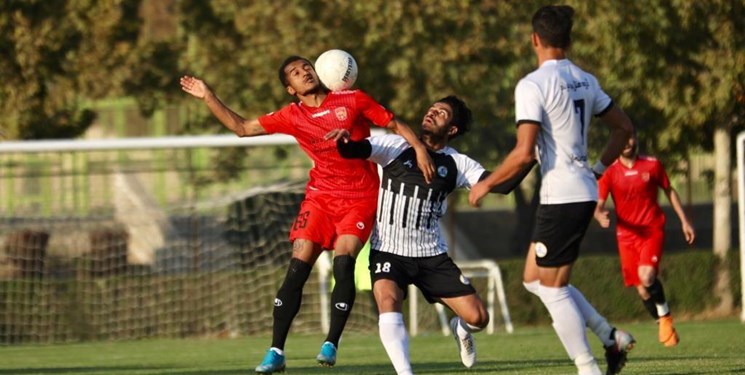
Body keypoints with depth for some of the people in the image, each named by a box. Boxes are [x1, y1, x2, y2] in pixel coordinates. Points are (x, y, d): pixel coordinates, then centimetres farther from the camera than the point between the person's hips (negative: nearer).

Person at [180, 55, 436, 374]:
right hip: (320, 195, 2)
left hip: (359, 198, -2)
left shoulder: (353, 101, -3)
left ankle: (331, 344, -12)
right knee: (297, 267, -8)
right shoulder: (292, 117, 4)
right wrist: (207, 96, 6)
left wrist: (418, 148, -13)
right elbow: (242, 128, 11)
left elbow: (395, 125, 4)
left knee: (343, 263, -20)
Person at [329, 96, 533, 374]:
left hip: (432, 256, 2)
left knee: (478, 318, -3)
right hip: (388, 252, -2)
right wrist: (343, 141, -38)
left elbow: (501, 185, -8)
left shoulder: (457, 164, 1)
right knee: (388, 301, -33)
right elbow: (352, 151, -14)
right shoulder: (396, 147, -3)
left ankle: (460, 329, 36)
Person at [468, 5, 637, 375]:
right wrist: (599, 167, 24)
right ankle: (611, 337, 12)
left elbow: (524, 153, -20)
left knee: (552, 290, 0)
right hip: (584, 192, 8)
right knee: (534, 279, 17)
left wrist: (486, 184, -7)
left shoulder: (533, 85, -14)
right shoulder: (585, 81, 10)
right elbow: (624, 127, 18)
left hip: (561, 198, -8)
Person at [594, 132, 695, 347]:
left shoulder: (652, 165, 1)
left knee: (646, 275, -25)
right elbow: (598, 206, -5)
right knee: (642, 289, -1)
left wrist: (684, 221, 12)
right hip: (627, 235, 2)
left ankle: (664, 316, -3)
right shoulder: (610, 173, -1)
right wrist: (601, 217, -29)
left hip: (652, 230, -2)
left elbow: (669, 192, 15)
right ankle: (663, 325, 19)